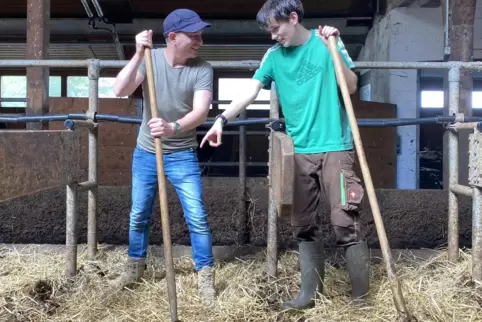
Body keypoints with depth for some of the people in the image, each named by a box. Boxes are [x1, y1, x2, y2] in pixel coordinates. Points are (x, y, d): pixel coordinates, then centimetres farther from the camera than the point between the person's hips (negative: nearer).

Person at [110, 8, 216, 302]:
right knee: (139, 215, 14)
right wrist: (139, 54, -29)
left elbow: (201, 112, -25)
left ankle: (206, 275, 11)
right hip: (145, 152, 2)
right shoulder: (151, 58, -8)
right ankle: (135, 267, 34)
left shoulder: (203, 69, -13)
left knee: (197, 217, -5)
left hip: (182, 155, -2)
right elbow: (120, 91, -19)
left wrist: (173, 128, -44)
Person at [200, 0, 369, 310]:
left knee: (347, 221, -7)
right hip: (299, 151, 4)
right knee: (305, 226, 8)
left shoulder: (325, 42, 0)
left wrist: (334, 48, -15)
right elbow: (250, 92, 2)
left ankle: (362, 298, 3)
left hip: (335, 147, -4)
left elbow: (351, 86, -4)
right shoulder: (274, 55, 9)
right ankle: (311, 293, 20)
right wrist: (222, 119, -12)